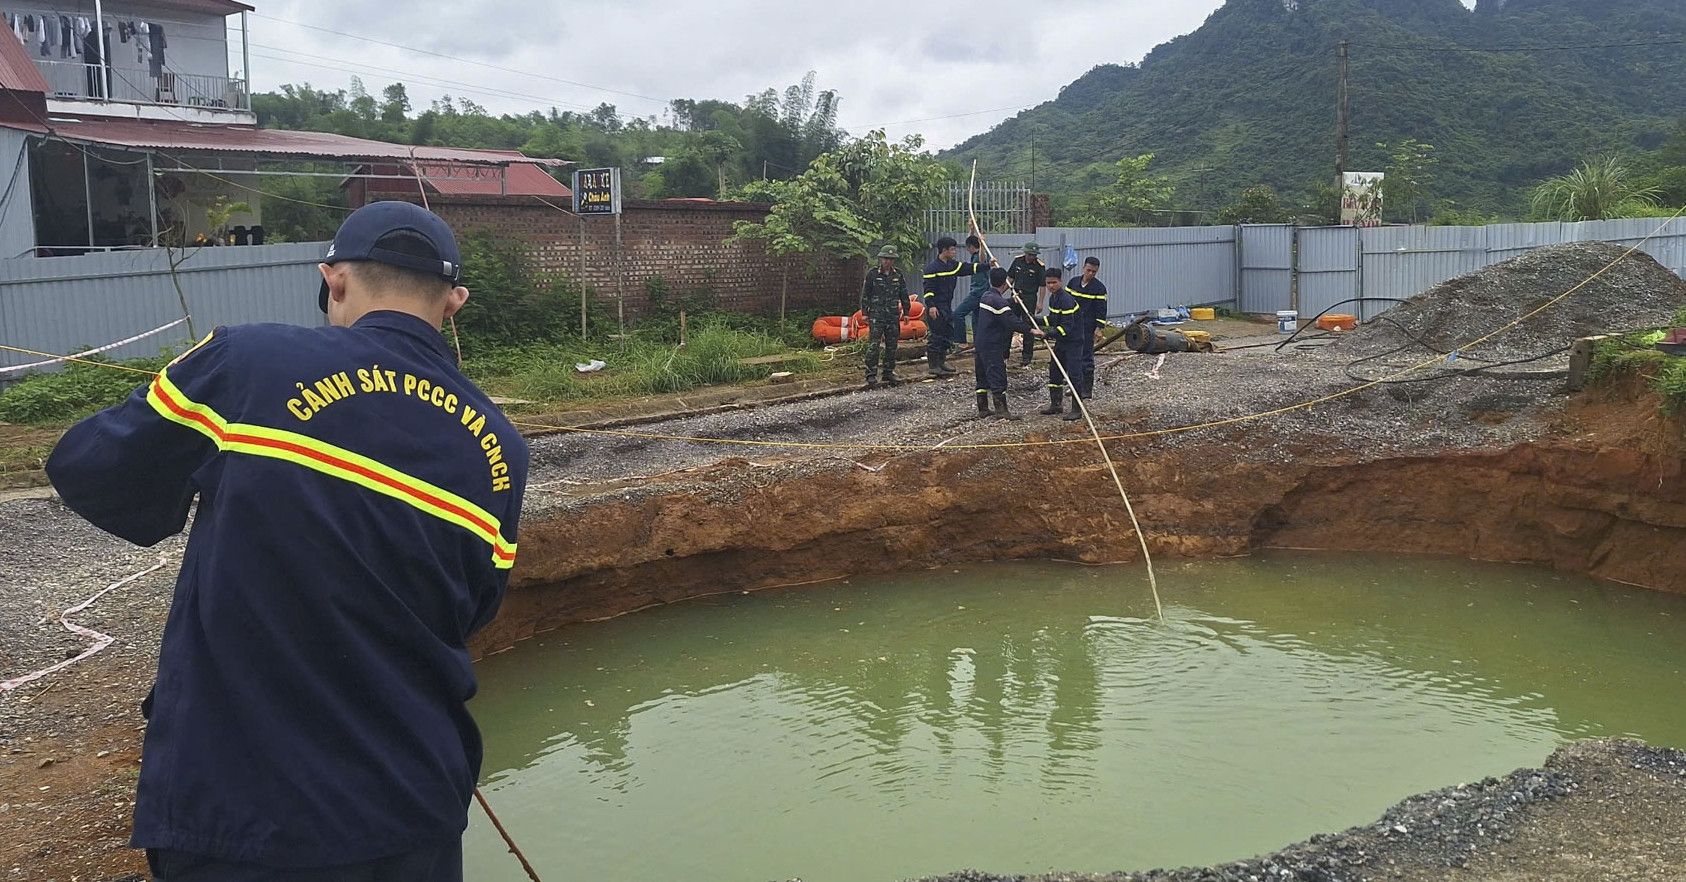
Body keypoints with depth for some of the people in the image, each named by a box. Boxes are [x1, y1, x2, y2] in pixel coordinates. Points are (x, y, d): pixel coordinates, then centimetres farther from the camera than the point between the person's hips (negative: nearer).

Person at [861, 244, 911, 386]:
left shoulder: (898, 275, 9)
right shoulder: (872, 273, -1)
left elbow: (904, 295, 16)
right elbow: (865, 294, 1)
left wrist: (906, 312, 15)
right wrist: (864, 313, -2)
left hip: (893, 315, 4)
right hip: (876, 314, -4)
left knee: (892, 345, 7)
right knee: (873, 345, -10)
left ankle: (889, 372, 16)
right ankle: (871, 374, -7)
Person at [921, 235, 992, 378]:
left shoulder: (953, 265, 12)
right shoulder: (932, 268, -13)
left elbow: (970, 268, 17)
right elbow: (928, 288, -17)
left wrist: (988, 265, 10)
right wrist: (931, 306, -24)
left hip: (947, 306, 9)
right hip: (936, 308, -9)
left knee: (946, 334, 13)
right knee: (935, 336, -7)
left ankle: (942, 363, 22)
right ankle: (933, 366, -3)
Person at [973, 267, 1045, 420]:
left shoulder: (987, 296, 11)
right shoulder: (998, 301, -19)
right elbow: (1011, 321, -25)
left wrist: (1013, 301, 48)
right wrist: (1031, 330, -23)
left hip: (981, 343, 10)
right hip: (993, 347, -10)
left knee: (983, 377, 13)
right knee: (997, 377, -7)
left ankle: (982, 409, 19)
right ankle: (1001, 410, -6)